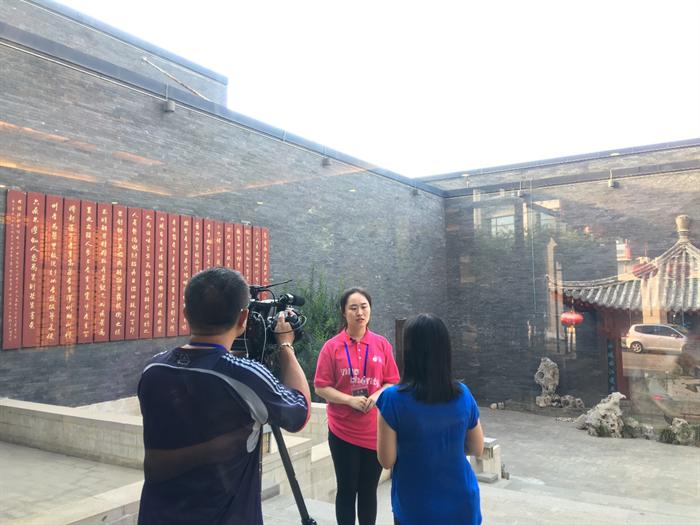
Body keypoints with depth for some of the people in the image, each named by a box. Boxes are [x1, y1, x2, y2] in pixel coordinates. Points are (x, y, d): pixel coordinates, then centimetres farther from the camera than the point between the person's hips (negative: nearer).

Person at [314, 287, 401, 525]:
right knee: (347, 489, 9)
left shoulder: (382, 344, 1)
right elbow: (320, 387, -6)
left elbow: (392, 383, 6)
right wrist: (350, 400, -18)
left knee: (369, 490, 14)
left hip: (375, 431, 2)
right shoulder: (332, 346, -6)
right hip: (343, 430, -2)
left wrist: (378, 395, -15)